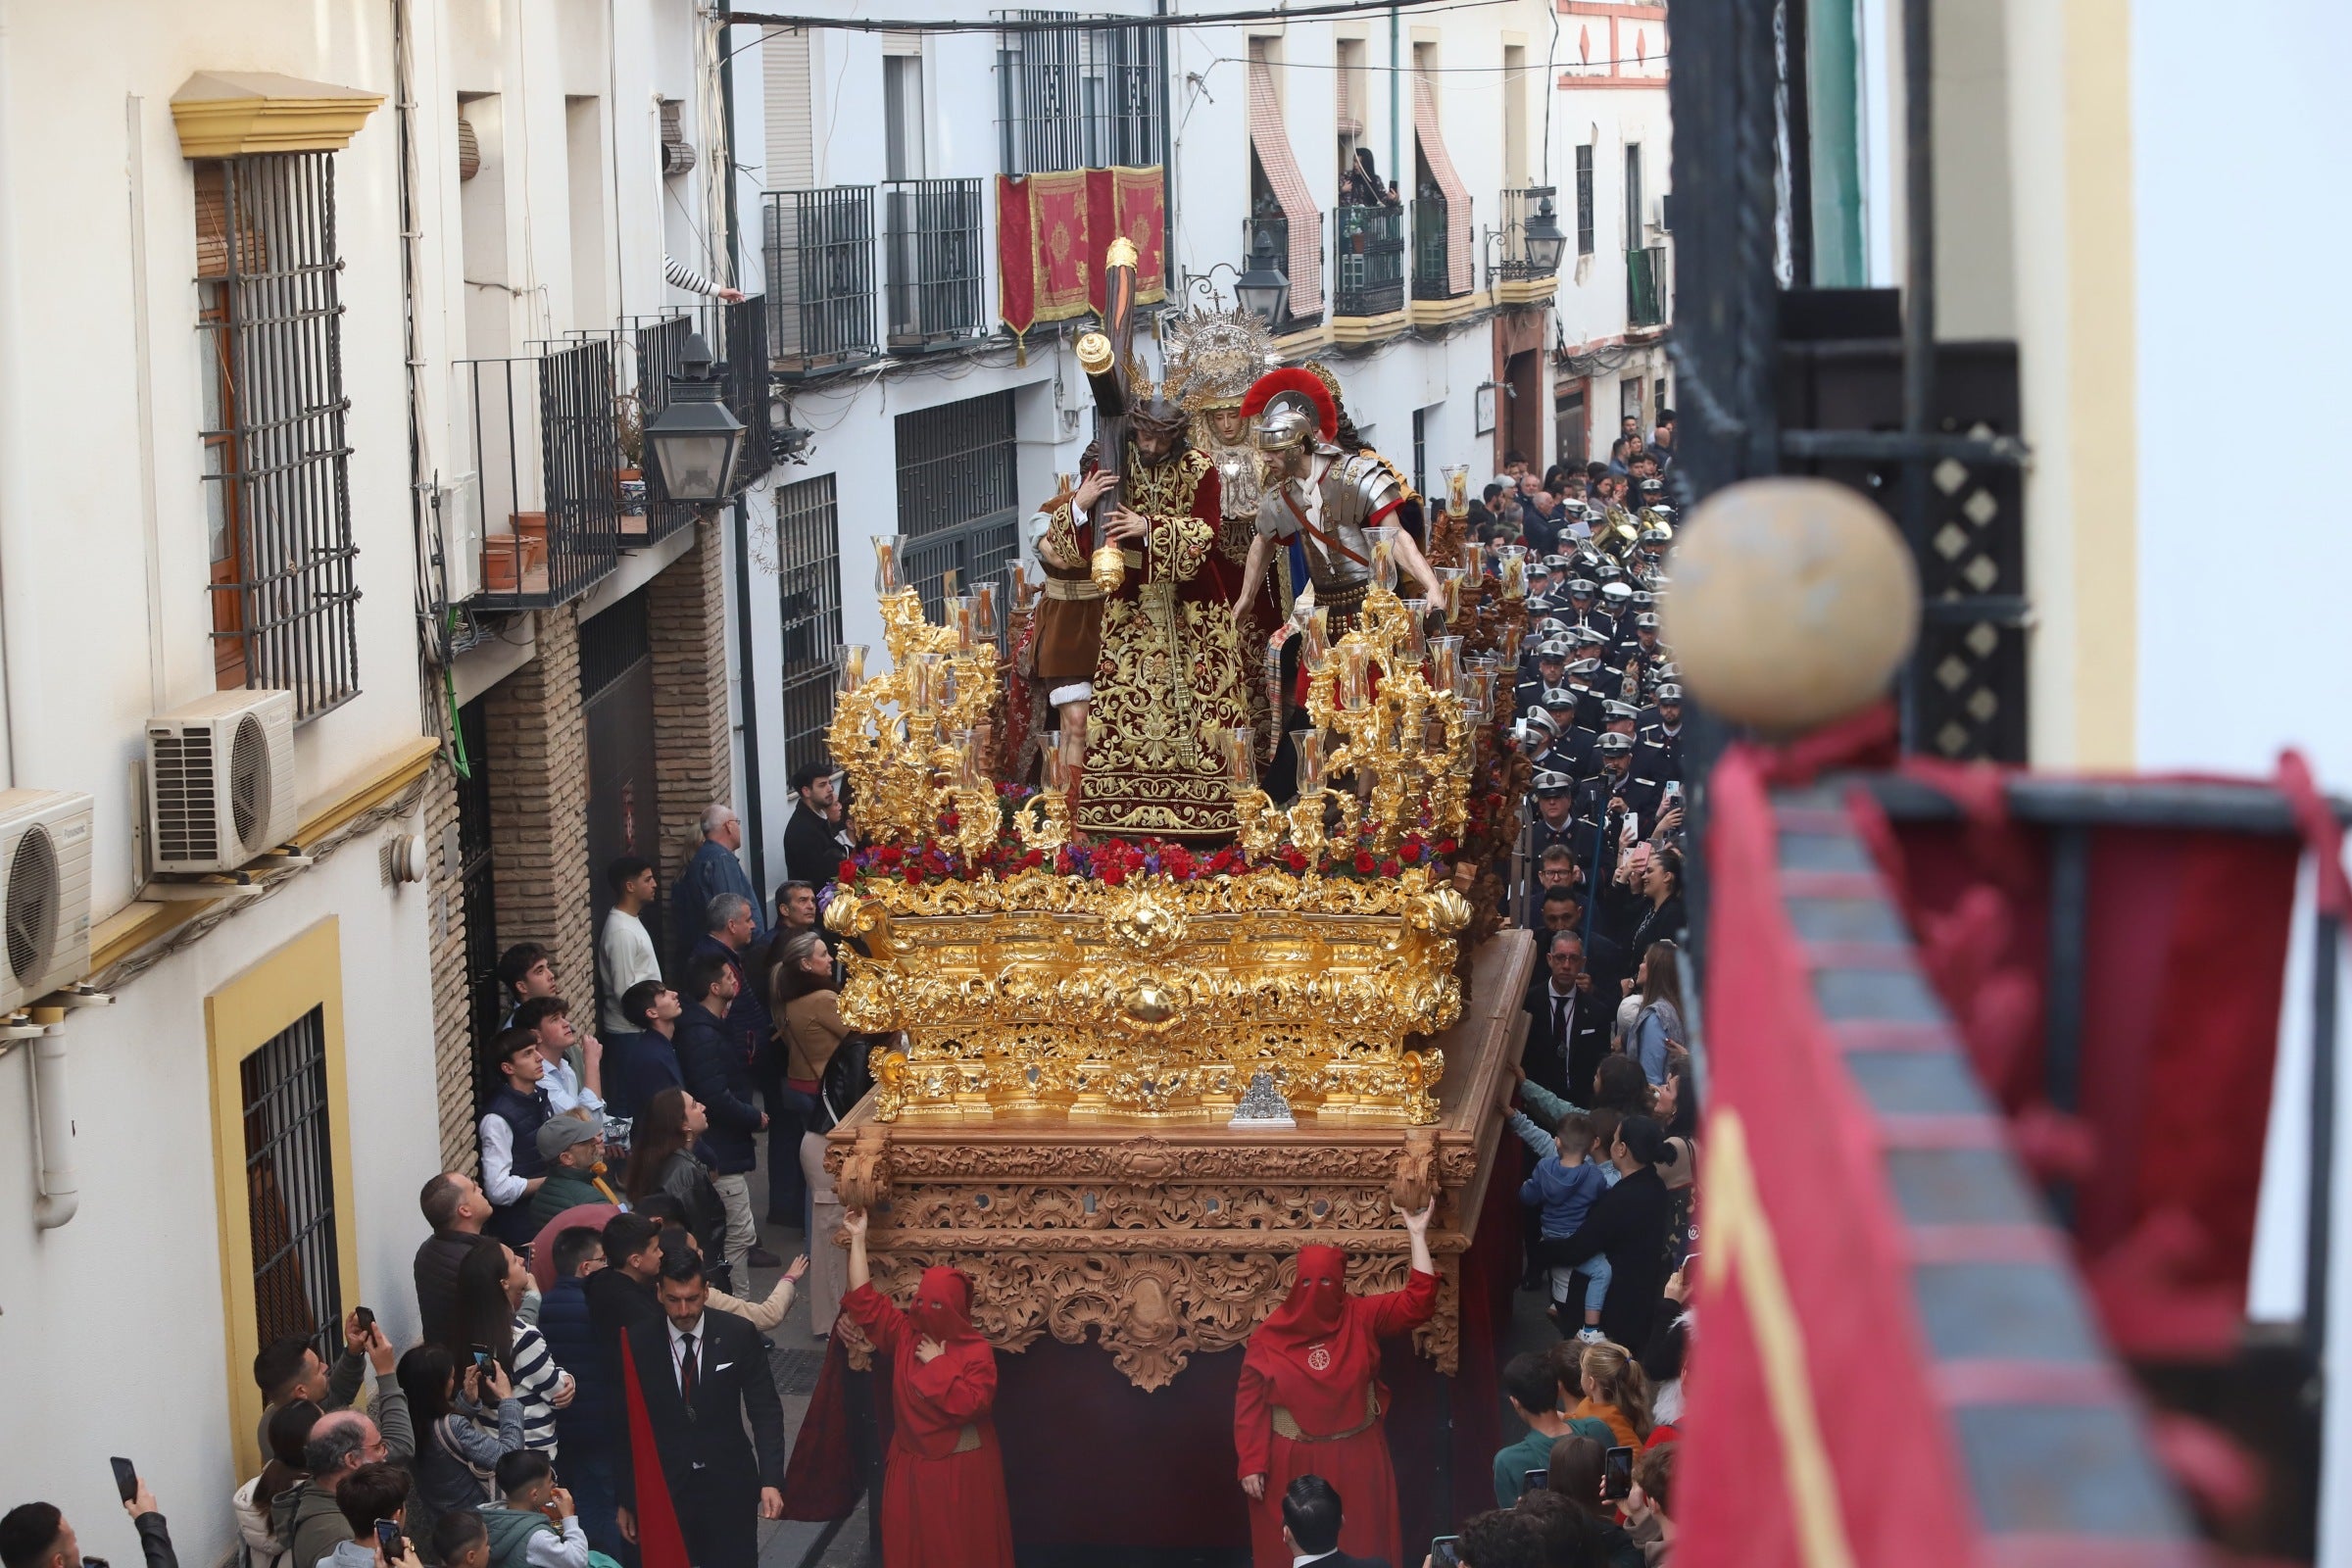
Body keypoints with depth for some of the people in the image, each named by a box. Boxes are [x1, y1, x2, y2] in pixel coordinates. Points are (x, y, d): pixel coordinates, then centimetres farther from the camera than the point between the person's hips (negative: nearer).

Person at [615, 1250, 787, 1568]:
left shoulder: (739, 1336, -6)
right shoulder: (637, 1344, -6)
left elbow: (765, 1411, -4)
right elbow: (627, 1426, 0)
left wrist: (771, 1481, -14)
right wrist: (626, 1500, 2)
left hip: (728, 1484, 0)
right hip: (664, 1487, 0)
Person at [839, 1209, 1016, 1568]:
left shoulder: (976, 1351, -16)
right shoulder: (905, 1334, -1)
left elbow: (970, 1405, -26)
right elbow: (863, 1300, -2)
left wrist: (939, 1364, -21)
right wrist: (858, 1239, -5)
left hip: (961, 1469, -5)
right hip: (913, 1464, 5)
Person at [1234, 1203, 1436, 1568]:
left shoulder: (1361, 1317, -3)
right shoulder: (1270, 1337, -7)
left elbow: (1419, 1301, -9)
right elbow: (1250, 1404, -4)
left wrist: (1418, 1234, -13)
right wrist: (1251, 1464, -8)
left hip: (1355, 1458, 1)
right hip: (1293, 1464, -1)